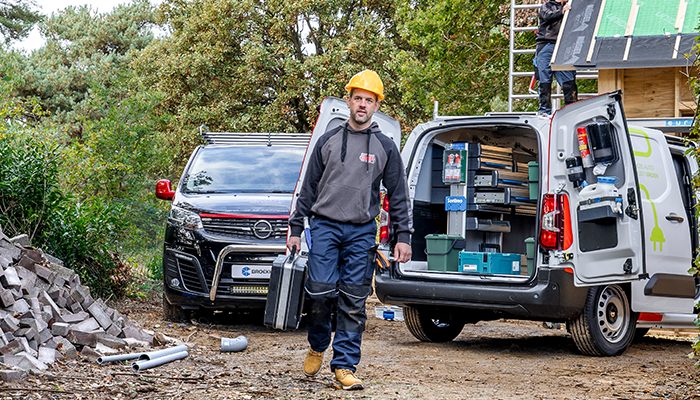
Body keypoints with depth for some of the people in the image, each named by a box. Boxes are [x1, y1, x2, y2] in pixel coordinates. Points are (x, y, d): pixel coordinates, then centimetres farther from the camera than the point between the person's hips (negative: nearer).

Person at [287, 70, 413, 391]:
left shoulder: (385, 147, 8)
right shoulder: (328, 141, 9)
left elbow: (398, 195, 10)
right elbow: (309, 188, 13)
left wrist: (403, 236, 3)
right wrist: (296, 228, 10)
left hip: (362, 232, 0)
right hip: (325, 227, 0)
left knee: (353, 301, -2)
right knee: (321, 292, -9)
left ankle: (344, 366, 4)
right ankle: (317, 346, 18)